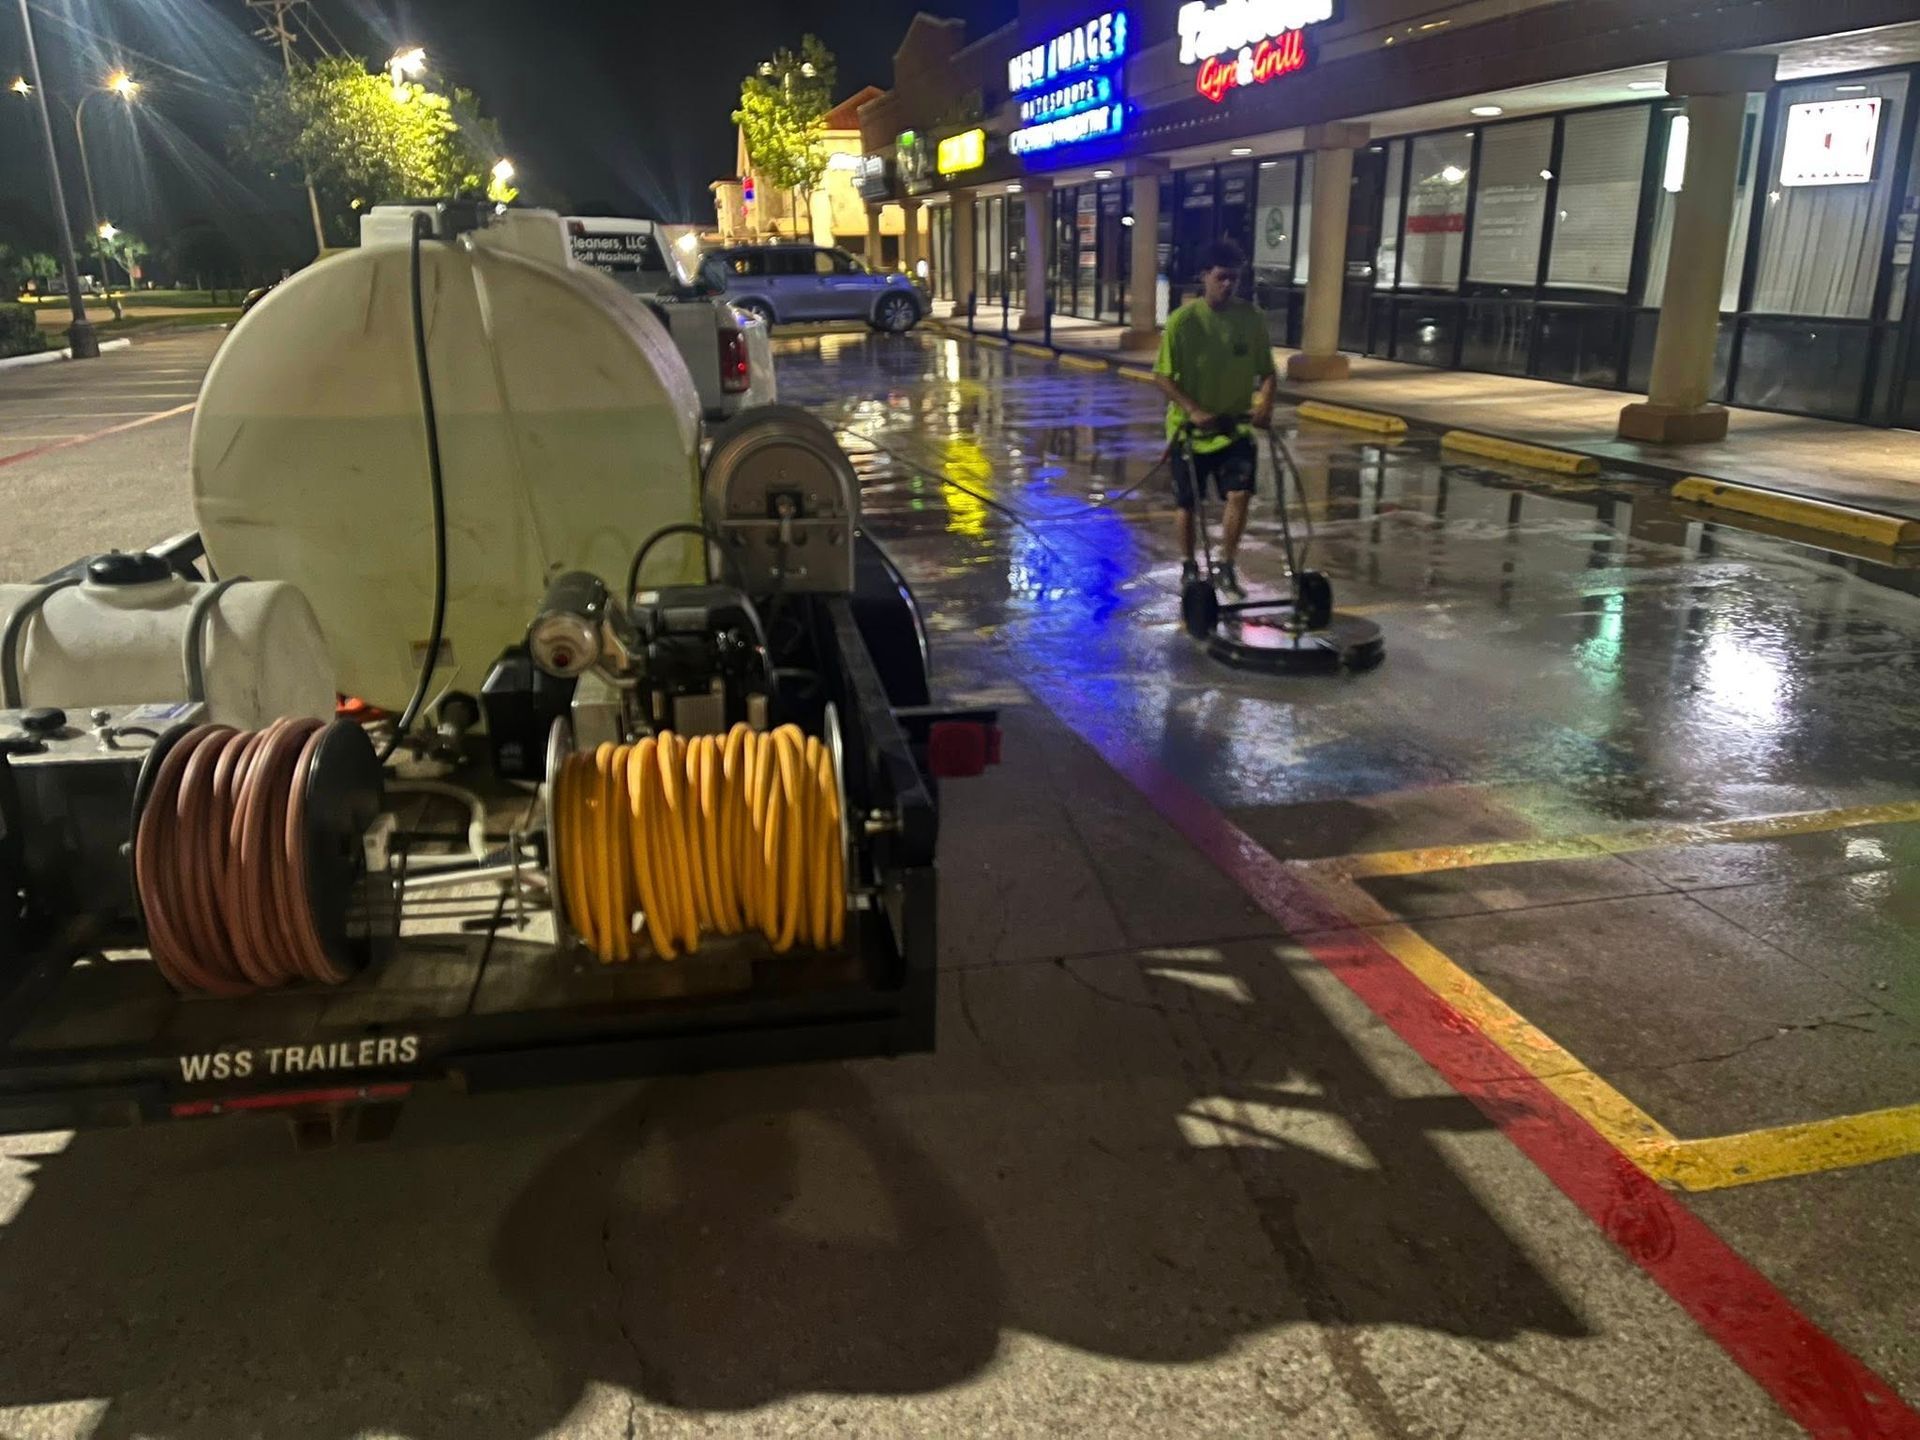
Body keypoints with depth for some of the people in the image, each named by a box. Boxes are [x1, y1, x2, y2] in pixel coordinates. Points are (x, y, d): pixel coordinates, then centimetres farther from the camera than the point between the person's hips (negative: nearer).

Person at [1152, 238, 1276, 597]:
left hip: (1236, 427, 2)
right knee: (1188, 503, 9)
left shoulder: (1251, 319, -3)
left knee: (1240, 494, -13)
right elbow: (1163, 376, -13)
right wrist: (1194, 411, -25)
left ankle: (1227, 567, 4)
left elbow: (1266, 371, 3)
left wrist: (1264, 402, -17)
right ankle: (1189, 567, 30)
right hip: (1190, 428, -2)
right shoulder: (1183, 320, -13)